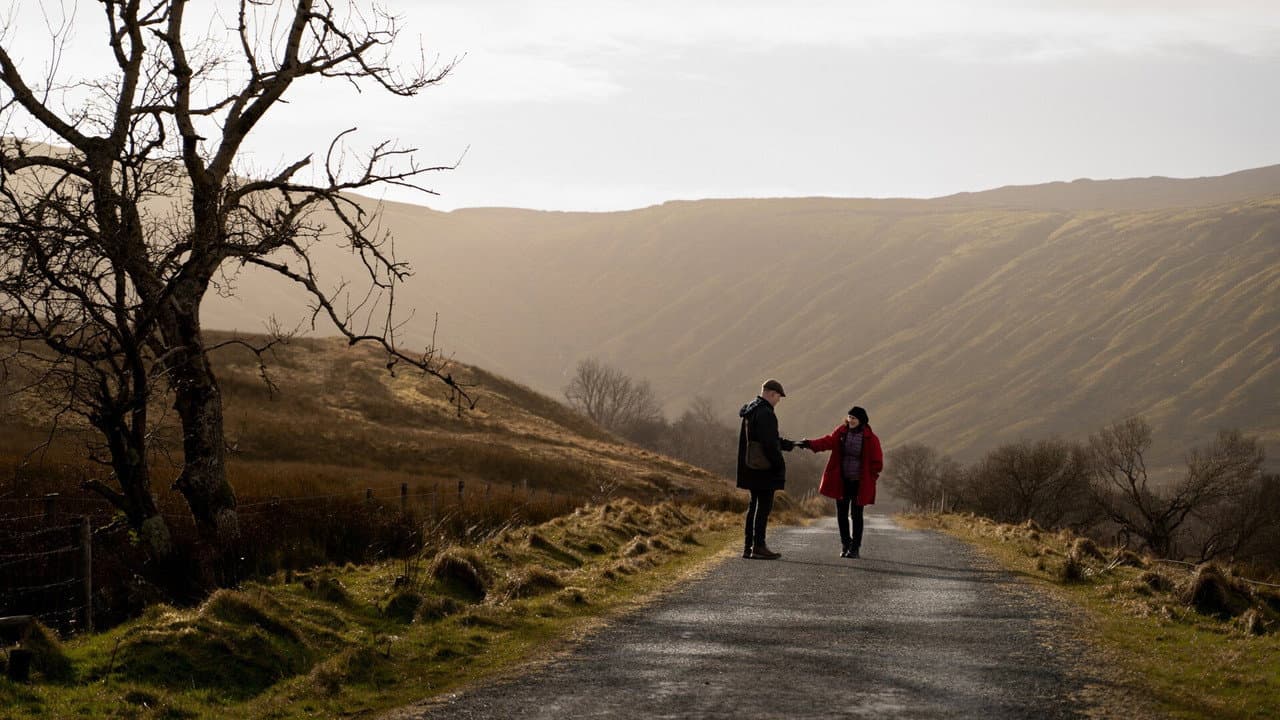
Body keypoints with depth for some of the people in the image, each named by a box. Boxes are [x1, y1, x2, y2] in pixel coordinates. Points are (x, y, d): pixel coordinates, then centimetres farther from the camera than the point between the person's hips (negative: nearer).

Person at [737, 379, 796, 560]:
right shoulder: (765, 414, -17)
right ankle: (758, 546, -4)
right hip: (764, 470, -10)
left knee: (755, 505, 15)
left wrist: (789, 444, 27)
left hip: (752, 468, 10)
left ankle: (748, 546, 17)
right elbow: (770, 444, -22)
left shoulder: (750, 411, 15)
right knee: (763, 506, -5)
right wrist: (780, 465, -15)